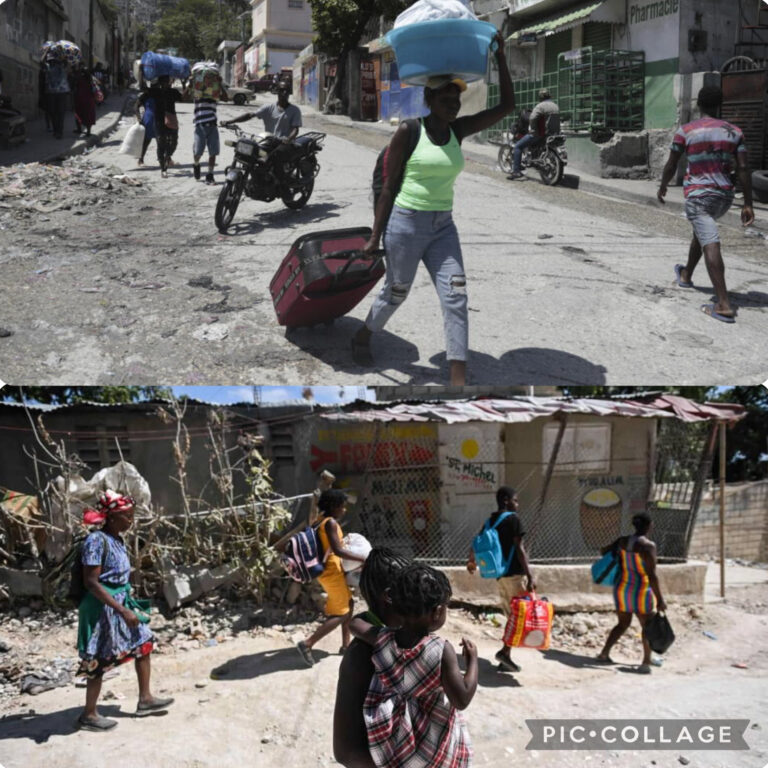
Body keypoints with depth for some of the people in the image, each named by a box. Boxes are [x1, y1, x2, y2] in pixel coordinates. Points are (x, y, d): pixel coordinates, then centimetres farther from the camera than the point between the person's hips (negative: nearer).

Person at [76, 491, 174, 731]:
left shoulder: (117, 539, 5)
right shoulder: (97, 540, -21)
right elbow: (91, 583, -24)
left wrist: (128, 604, 22)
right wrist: (122, 610, -26)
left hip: (121, 601, 9)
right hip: (103, 606, -9)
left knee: (143, 644, 14)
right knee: (99, 660, 2)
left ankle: (145, 699, 27)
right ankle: (89, 715, 17)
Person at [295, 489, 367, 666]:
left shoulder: (322, 521, 10)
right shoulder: (331, 523, -19)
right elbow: (337, 550, -26)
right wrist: (362, 559, -23)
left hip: (332, 570, 10)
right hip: (332, 571, -10)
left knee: (348, 604, 21)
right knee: (341, 613, -5)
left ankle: (346, 645, 27)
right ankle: (307, 644, -9)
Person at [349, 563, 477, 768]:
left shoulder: (382, 640, -15)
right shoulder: (442, 650, -26)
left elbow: (353, 623, 2)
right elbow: (462, 700, -21)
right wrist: (473, 660, -9)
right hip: (433, 745, -3)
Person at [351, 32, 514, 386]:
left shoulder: (459, 130, 5)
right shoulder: (408, 132, -8)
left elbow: (506, 106, 3)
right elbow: (389, 186, -6)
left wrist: (500, 57, -2)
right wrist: (375, 236, -7)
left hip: (443, 227, 5)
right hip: (405, 223, -4)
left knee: (455, 296, -7)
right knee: (396, 292, 10)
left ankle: (458, 379, -7)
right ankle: (362, 337, 40)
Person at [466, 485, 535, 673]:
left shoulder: (490, 521, 12)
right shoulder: (513, 519, -9)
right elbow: (519, 549, -16)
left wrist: (472, 561, 39)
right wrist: (530, 576, -19)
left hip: (500, 574, 8)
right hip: (515, 573, -8)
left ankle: (506, 658, 12)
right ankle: (505, 651, -12)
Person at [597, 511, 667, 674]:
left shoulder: (622, 541, 0)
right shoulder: (647, 546, -19)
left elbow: (604, 551, 15)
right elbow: (652, 575, -21)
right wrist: (659, 599, -17)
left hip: (622, 589, 6)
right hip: (642, 592, -6)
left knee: (623, 624, 21)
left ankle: (604, 653, 17)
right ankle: (646, 662, 3)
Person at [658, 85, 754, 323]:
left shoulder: (685, 131, -3)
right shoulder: (734, 132, 5)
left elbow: (671, 165, 3)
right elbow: (743, 169, -1)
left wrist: (663, 187, 21)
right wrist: (748, 204, 1)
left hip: (698, 194, -5)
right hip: (724, 195, 5)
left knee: (710, 244, -14)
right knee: (701, 232, 29)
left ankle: (724, 305, -24)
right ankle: (686, 275, 51)